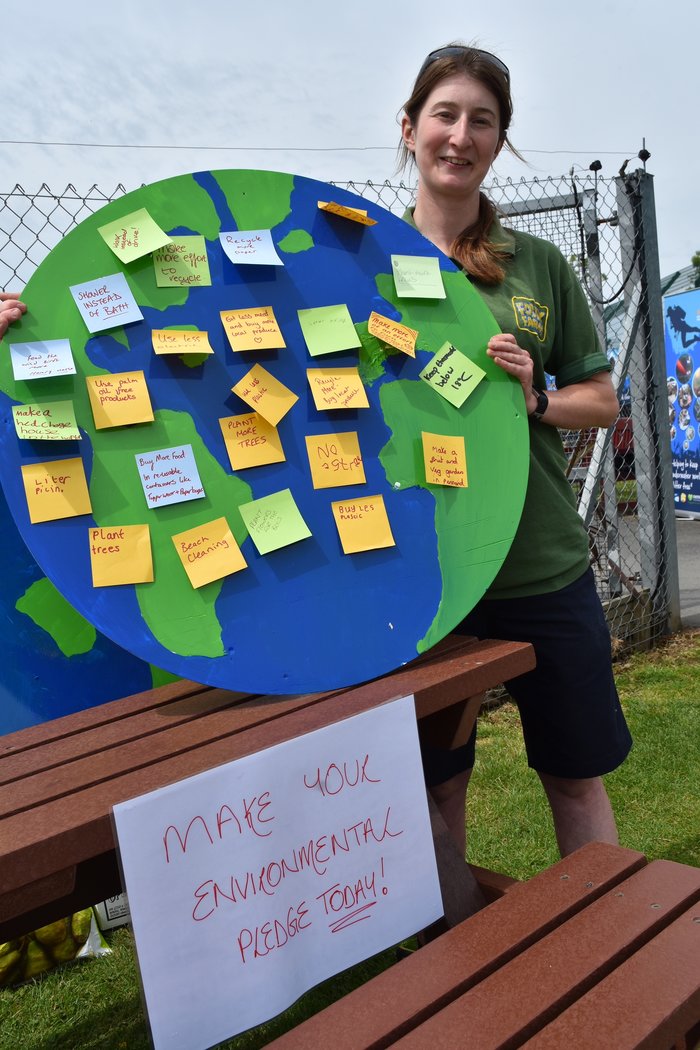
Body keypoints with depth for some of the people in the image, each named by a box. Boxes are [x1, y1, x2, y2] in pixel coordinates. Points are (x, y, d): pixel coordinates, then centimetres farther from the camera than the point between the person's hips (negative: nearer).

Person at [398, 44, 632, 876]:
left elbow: (602, 401, 8)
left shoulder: (539, 265, 5)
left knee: (576, 773, 15)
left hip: (544, 563, 2)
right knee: (437, 781, 13)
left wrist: (535, 400, -12)